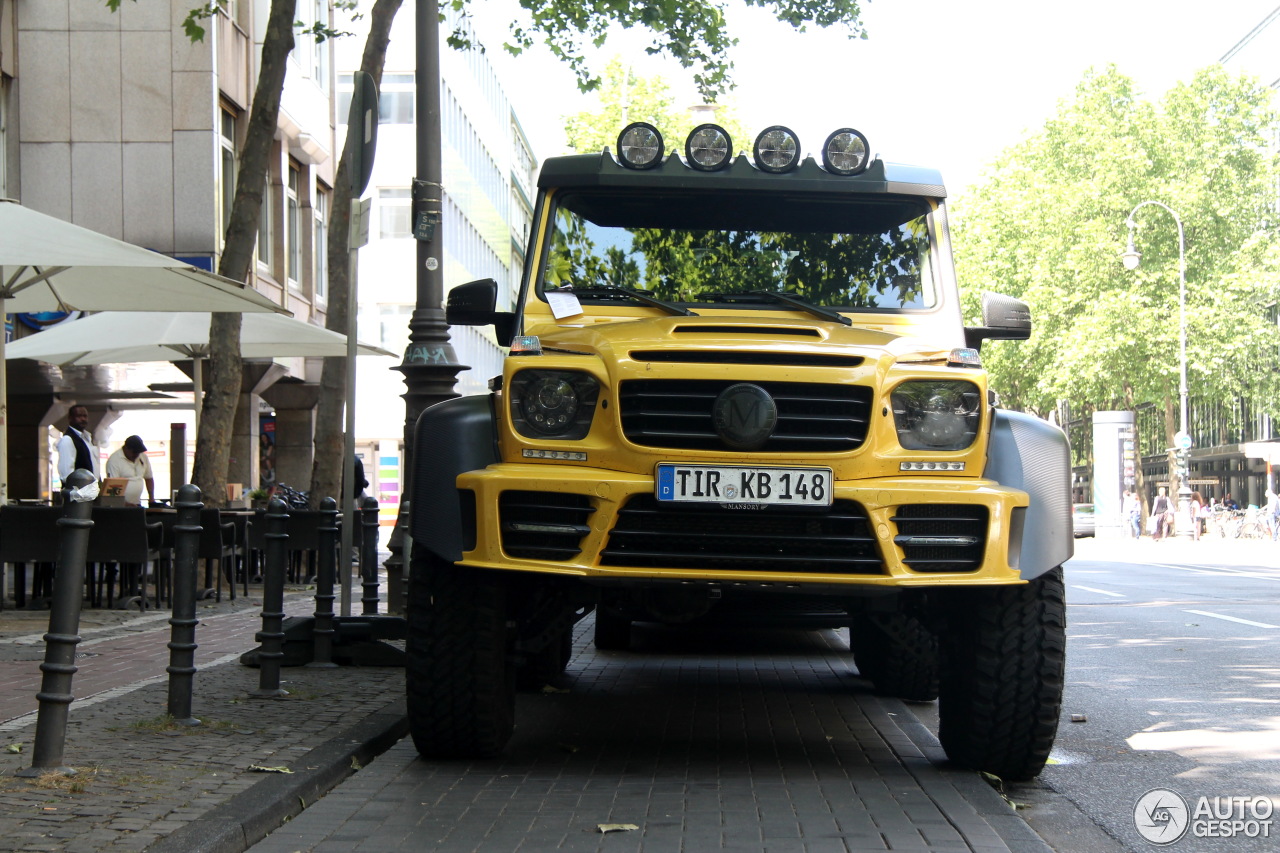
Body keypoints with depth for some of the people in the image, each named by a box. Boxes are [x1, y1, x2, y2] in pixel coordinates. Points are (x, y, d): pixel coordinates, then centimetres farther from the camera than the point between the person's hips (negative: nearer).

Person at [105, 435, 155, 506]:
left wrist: (151, 498, 11)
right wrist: (126, 504, -24)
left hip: (137, 505, 6)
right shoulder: (114, 460, -10)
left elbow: (149, 478, 22)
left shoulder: (143, 457, 10)